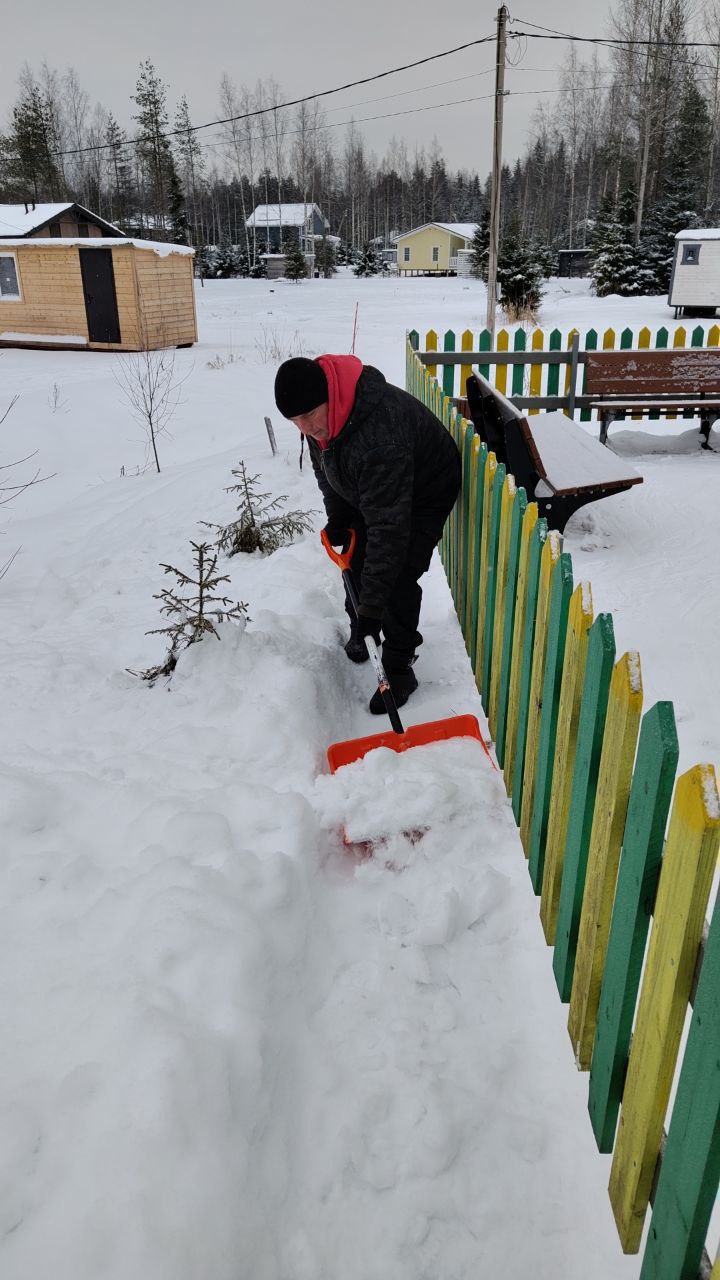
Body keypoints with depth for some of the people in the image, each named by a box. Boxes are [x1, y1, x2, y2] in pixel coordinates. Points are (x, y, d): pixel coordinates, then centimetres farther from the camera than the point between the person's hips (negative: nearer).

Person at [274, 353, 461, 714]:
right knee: (356, 562, 12)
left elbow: (390, 527, -45)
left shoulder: (379, 436, -46)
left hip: (424, 492, -8)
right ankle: (360, 634, 36)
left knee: (397, 580, -15)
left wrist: (373, 605, -44)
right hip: (368, 491, 8)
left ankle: (399, 669, 0)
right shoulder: (320, 415, -19)